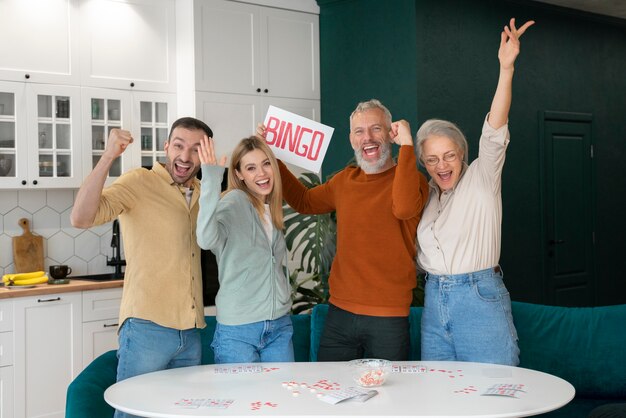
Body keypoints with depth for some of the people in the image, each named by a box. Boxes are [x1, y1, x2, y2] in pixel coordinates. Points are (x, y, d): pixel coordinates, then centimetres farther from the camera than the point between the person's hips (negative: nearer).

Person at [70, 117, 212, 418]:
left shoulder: (201, 193, 12)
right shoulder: (138, 182, -7)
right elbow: (81, 218, -20)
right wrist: (108, 157, -28)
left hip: (191, 332, 7)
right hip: (148, 326, -6)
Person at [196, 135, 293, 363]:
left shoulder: (272, 209, 10)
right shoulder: (235, 201, -12)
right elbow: (207, 239, -32)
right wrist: (211, 181, -37)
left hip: (279, 326, 7)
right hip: (237, 329, -6)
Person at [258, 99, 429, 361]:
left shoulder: (412, 178, -6)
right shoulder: (345, 180, 11)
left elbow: (404, 208, -30)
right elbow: (304, 201, 27)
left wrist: (406, 144, -25)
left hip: (389, 318, -5)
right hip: (340, 312, 5)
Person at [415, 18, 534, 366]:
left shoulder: (480, 180, -1)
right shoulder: (425, 195, 12)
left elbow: (494, 134, -18)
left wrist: (506, 68, -28)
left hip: (479, 298, -5)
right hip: (434, 301, 5)